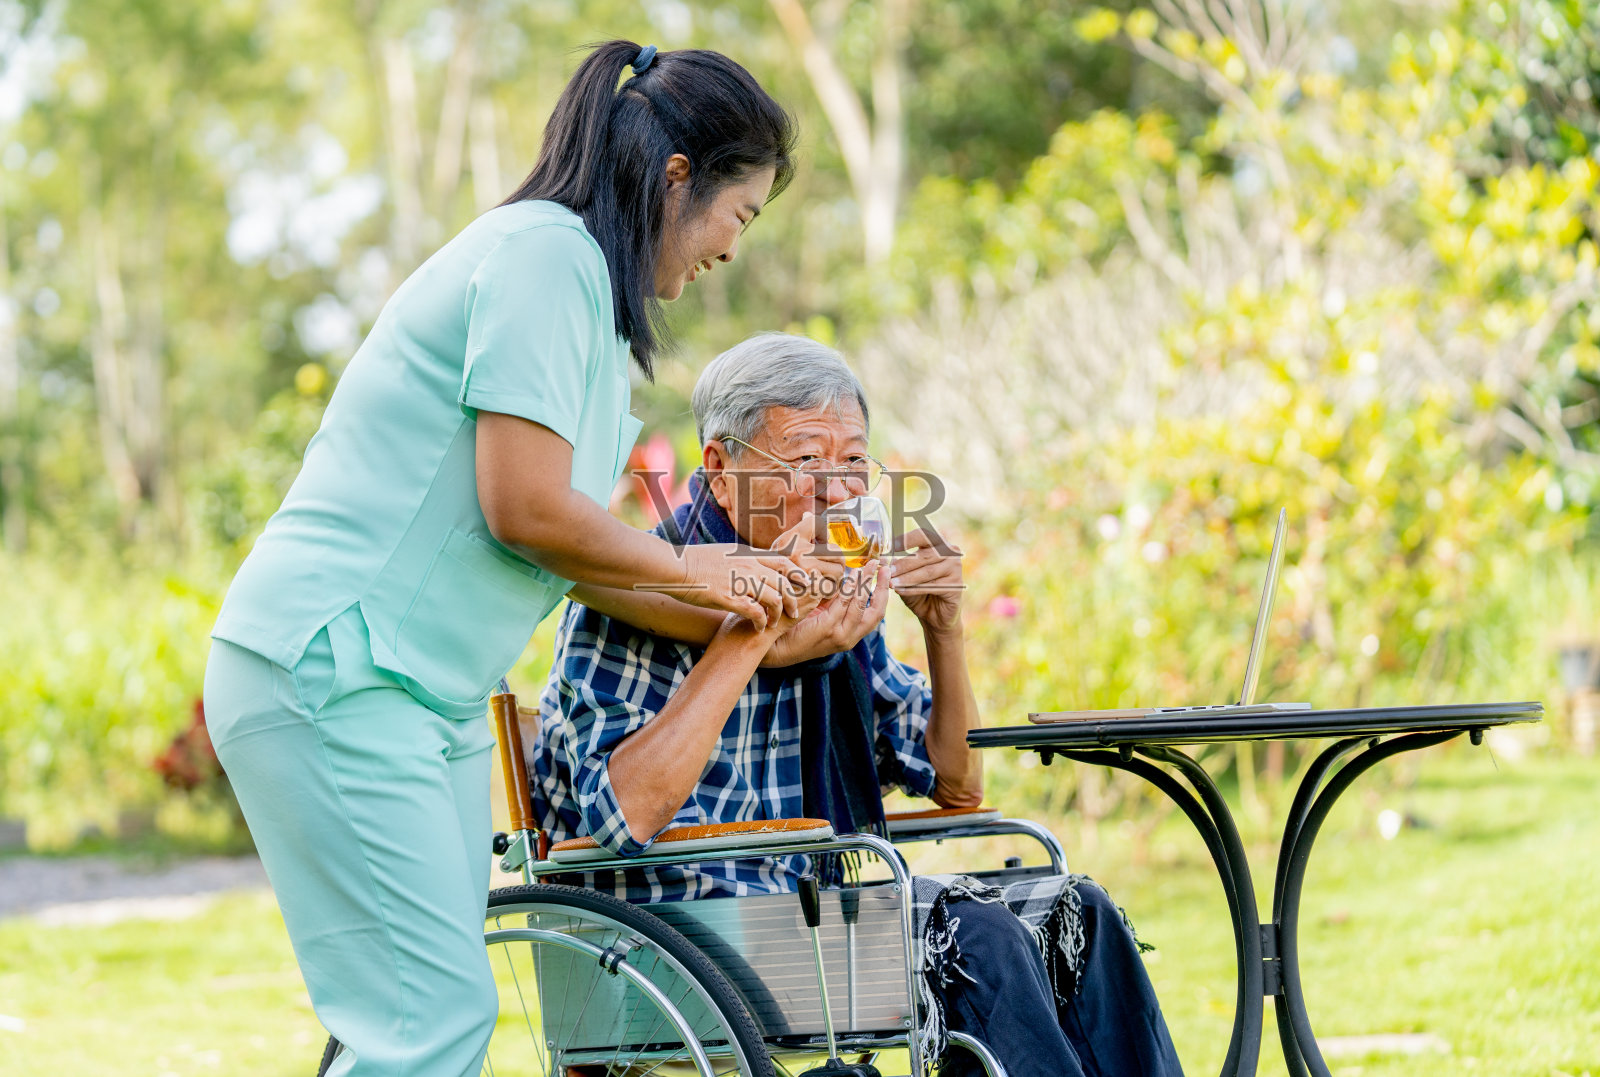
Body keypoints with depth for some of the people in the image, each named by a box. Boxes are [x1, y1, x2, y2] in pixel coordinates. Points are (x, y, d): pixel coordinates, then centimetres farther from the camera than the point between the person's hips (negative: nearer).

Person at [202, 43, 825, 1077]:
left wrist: (734, 615, 13)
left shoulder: (583, 281, 19)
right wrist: (692, 570, -4)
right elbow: (527, 510, -19)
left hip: (431, 695, 11)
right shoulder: (545, 253, -13)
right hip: (327, 674, -11)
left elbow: (573, 556, 16)